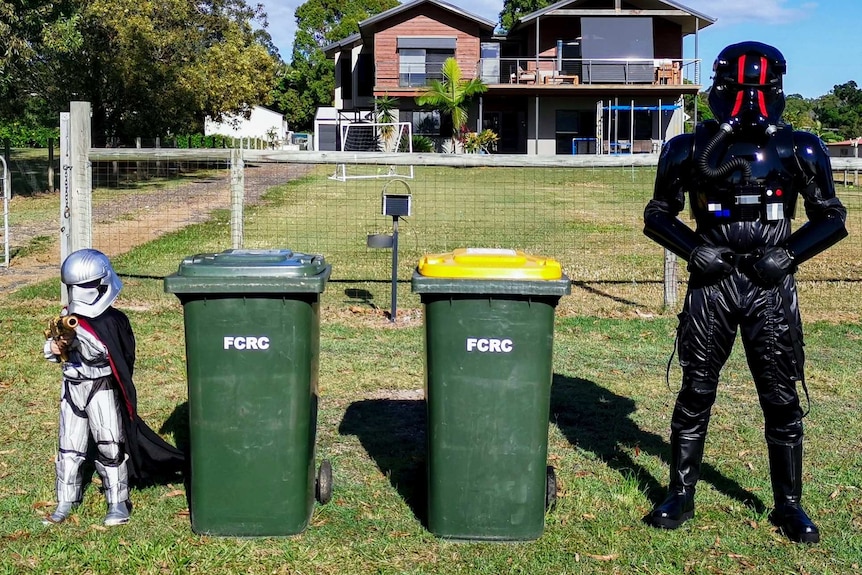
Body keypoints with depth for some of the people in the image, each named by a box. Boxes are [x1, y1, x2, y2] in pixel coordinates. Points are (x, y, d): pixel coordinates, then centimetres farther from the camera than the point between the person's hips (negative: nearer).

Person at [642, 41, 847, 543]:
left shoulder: (798, 150, 1)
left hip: (771, 288, 0)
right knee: (696, 393, 5)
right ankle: (681, 496, 18)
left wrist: (790, 253, -8)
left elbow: (831, 218, 7)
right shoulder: (691, 149, 2)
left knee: (782, 399, 6)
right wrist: (692, 249, -8)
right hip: (711, 284, 0)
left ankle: (789, 505, 20)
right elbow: (659, 215, 9)